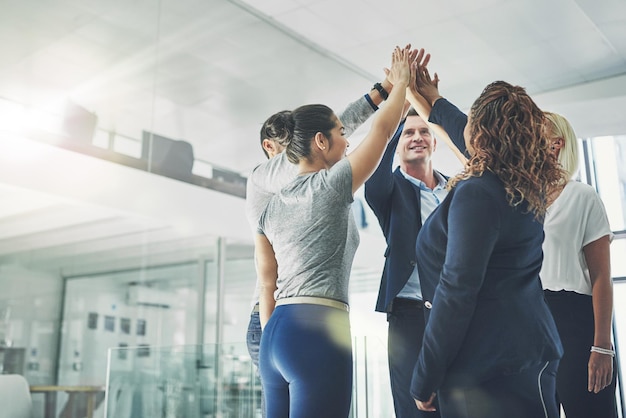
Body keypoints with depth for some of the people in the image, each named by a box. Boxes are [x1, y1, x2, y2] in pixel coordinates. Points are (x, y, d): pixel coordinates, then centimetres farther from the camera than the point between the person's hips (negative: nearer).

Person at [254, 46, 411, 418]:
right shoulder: (330, 185, -3)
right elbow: (383, 129, 6)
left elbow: (267, 286, 15)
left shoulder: (271, 206, 16)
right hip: (318, 331, -8)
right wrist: (401, 82, 22)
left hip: (275, 333, 8)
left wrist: (272, 346, 19)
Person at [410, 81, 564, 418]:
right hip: (526, 352, 9)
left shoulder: (476, 192, -18)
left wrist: (424, 378, -15)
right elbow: (475, 138, 26)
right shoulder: (527, 190, 7)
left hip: (487, 365, -9)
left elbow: (456, 290, -22)